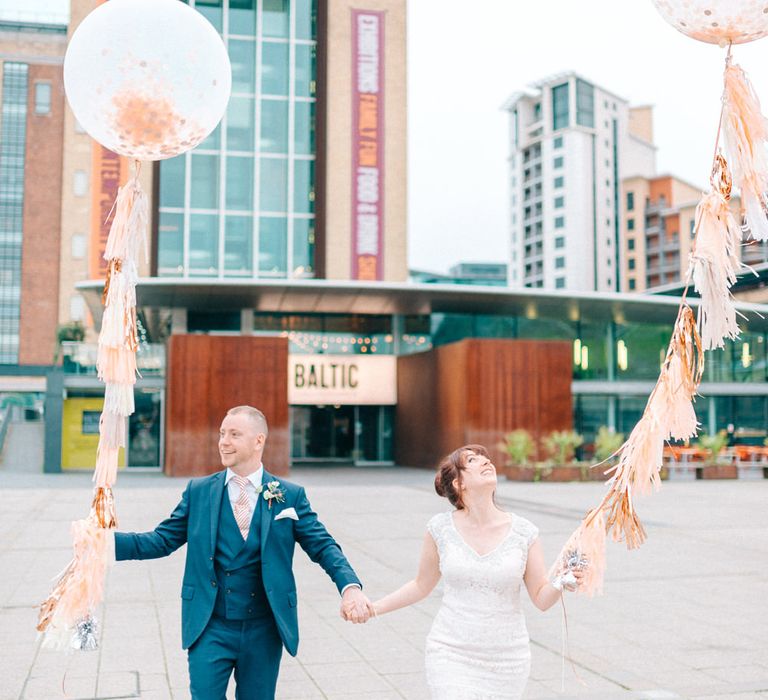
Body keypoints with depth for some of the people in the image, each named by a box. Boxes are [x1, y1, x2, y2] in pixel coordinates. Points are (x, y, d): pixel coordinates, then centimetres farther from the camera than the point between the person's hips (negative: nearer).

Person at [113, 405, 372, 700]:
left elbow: (322, 546, -4)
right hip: (210, 628, 0)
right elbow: (161, 540, 2)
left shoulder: (290, 496, -1)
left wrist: (350, 586, -22)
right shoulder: (198, 491, 2)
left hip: (263, 631, 0)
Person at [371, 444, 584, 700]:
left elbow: (542, 598, 0)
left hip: (506, 659, 1)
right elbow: (422, 586, 8)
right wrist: (373, 608, 4)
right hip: (451, 655, -1)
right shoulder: (441, 528, -5)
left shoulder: (524, 532, -5)